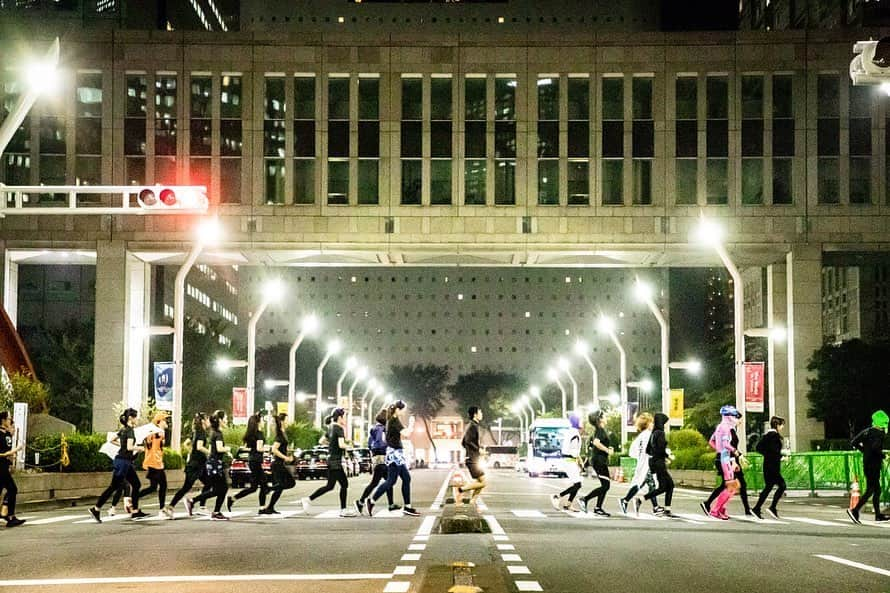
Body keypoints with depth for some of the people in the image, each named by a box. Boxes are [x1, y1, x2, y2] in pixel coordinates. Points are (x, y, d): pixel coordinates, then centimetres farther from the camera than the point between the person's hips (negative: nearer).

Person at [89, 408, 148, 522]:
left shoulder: (123, 429, 11)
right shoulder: (130, 430, -16)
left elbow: (113, 440, 20)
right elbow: (130, 447, -25)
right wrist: (140, 448, -8)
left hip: (126, 462, 10)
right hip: (123, 461, -10)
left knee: (136, 484, 11)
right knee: (114, 486, -4)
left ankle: (135, 511, 13)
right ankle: (96, 509, 0)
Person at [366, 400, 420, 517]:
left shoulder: (392, 420, 15)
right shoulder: (395, 420, -14)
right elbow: (405, 433, -22)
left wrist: (410, 428, 11)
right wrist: (411, 423, -7)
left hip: (397, 453, 10)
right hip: (395, 453, -10)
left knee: (406, 479, 8)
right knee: (391, 481, -6)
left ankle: (407, 507, 8)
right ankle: (371, 501, 0)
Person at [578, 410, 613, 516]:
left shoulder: (598, 430, 17)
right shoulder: (600, 430, -12)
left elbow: (591, 447, 23)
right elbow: (596, 442, -30)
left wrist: (607, 449, 18)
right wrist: (607, 450, -20)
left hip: (600, 461, 10)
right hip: (599, 460, -10)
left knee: (605, 485, 9)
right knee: (605, 485, -9)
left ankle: (598, 508, 8)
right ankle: (584, 500, -9)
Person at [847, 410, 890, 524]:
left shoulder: (867, 431, 10)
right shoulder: (879, 434, -13)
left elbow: (854, 442, 11)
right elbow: (875, 447, -30)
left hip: (867, 464, 9)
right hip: (874, 466, -9)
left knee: (877, 490, 16)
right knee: (870, 490, -7)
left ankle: (878, 515, 20)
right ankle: (855, 510, -15)